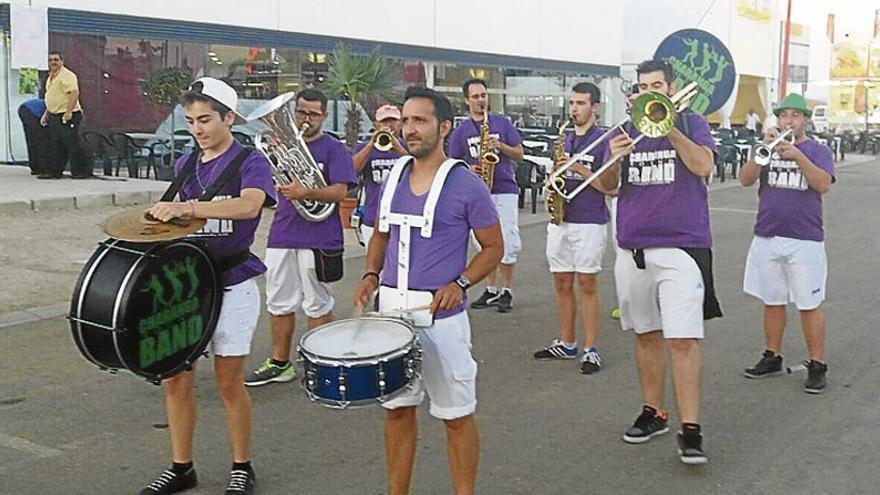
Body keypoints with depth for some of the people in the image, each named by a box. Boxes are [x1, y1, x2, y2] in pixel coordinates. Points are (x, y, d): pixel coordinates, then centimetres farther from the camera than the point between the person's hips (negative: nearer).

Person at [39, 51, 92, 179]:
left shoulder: (66, 75, -12)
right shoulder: (51, 77, 19)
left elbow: (74, 93, -23)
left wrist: (69, 112, -27)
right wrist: (46, 114, 23)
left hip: (67, 116, -10)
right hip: (54, 116, 10)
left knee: (72, 144, -7)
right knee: (55, 145, 10)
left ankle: (81, 171, -2)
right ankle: (54, 171, 15)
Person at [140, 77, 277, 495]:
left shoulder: (249, 162, -7)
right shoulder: (186, 165, 12)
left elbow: (249, 205, -28)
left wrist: (187, 208, -36)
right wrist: (164, 214, 0)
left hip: (233, 285, -5)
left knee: (229, 382, 3)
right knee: (175, 378, 7)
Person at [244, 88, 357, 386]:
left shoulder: (333, 149, -3)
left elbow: (339, 192, -13)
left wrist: (305, 192, -29)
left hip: (318, 237, -5)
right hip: (282, 234, 5)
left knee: (317, 306, 5)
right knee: (279, 303, 11)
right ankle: (279, 363, 23)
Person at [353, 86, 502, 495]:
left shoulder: (467, 186, -9)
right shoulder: (393, 178, 7)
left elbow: (493, 248, -3)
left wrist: (459, 284, -19)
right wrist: (371, 274, 1)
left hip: (441, 318, -5)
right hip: (392, 313, 5)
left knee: (456, 416, 6)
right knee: (398, 409, 15)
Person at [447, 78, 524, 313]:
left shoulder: (502, 123, 6)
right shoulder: (461, 131, 9)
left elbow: (519, 154, 5)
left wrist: (501, 146, -13)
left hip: (504, 190, -2)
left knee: (508, 243, -7)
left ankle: (507, 290, 6)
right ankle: (491, 290, 18)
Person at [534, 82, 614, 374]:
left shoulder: (604, 140, -4)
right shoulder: (565, 141, 14)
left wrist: (580, 168, -18)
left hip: (589, 223, -6)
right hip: (560, 220, 6)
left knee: (587, 284, -3)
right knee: (562, 283, 9)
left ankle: (590, 349, 5)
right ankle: (567, 343, 21)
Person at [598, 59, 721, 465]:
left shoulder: (691, 123, 5)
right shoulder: (626, 131, 13)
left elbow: (703, 165, -13)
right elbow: (608, 186, 3)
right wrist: (614, 160, -17)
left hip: (681, 246, -4)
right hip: (633, 249, 4)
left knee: (683, 339, -10)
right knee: (647, 334, 12)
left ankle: (690, 430, -6)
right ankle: (653, 413, 25)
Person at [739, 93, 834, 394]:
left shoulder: (818, 150, 3)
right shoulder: (769, 149, 9)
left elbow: (824, 184, -14)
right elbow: (745, 180, -4)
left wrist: (797, 156, -24)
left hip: (805, 240, -3)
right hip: (766, 237, 3)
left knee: (809, 305, 0)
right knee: (772, 302, 12)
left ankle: (816, 366, 8)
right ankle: (772, 357, 24)